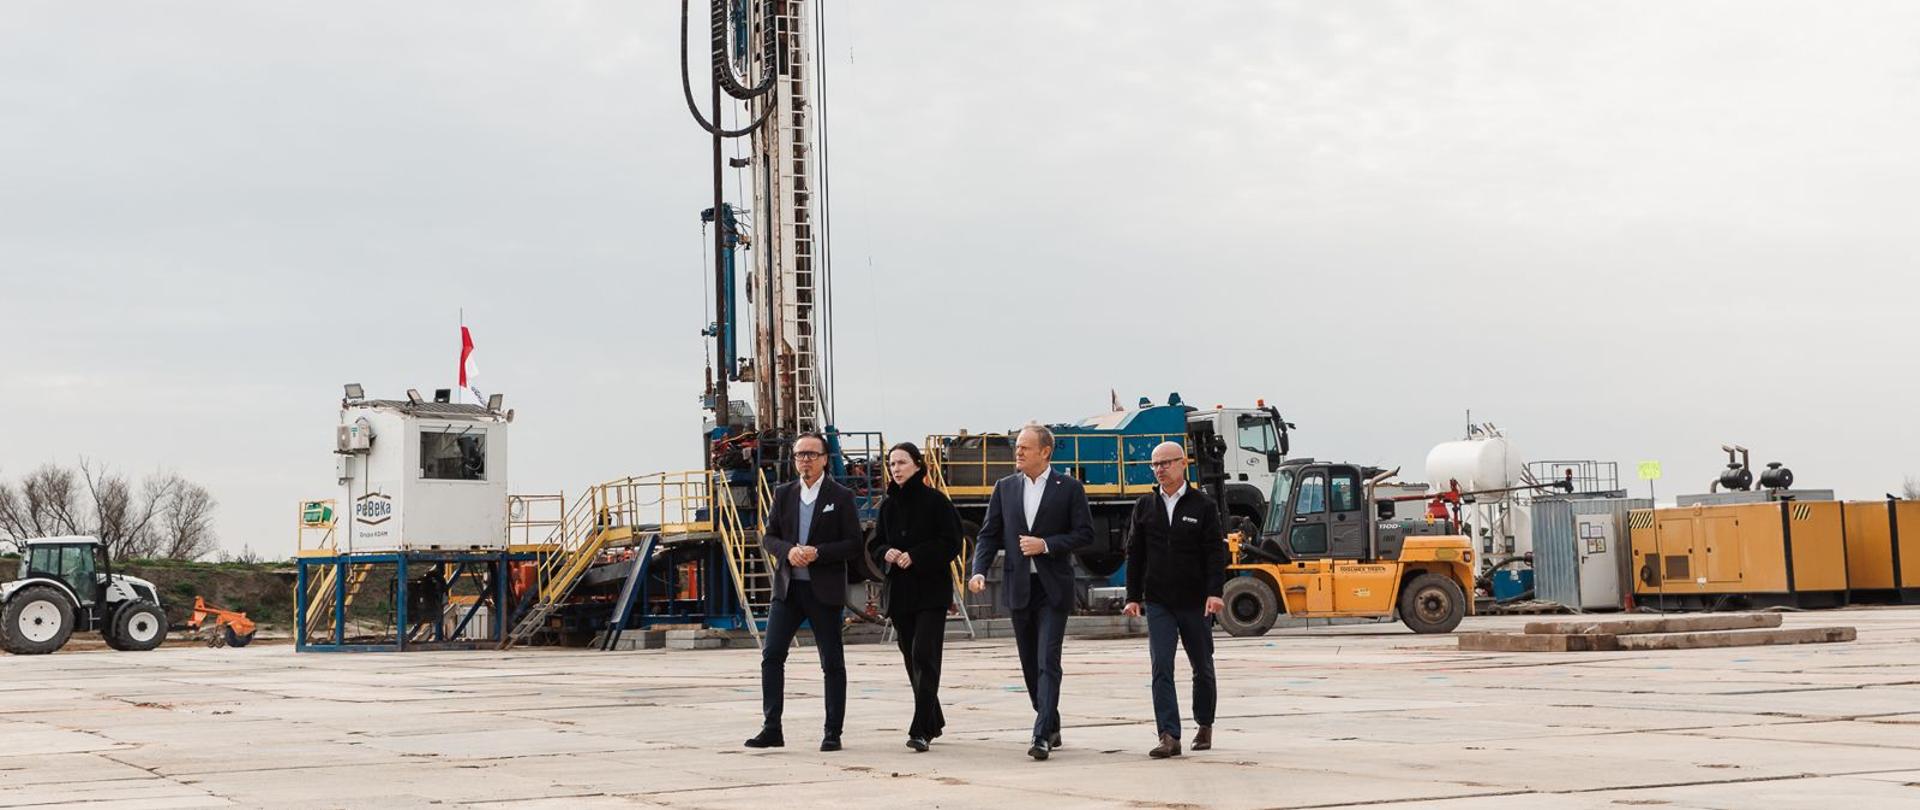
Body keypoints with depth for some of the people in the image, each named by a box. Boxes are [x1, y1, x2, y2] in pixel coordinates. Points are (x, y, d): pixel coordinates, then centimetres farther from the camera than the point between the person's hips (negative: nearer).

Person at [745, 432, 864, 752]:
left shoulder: (841, 496, -2)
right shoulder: (784, 494, 10)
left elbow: (854, 544, -5)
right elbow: (768, 536, 10)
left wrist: (817, 553, -19)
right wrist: (788, 551, -11)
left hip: (824, 590, -3)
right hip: (787, 587, 3)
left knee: (832, 663, 3)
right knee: (771, 655, -5)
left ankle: (833, 732, 11)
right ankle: (772, 728, 1)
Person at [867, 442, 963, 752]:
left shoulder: (936, 501, -5)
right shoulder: (888, 505, 11)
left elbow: (951, 543, -8)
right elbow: (875, 544, 15)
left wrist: (915, 556, -17)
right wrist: (887, 553, -7)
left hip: (932, 590, -6)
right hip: (899, 592, 6)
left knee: (924, 655, -14)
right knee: (912, 659, 11)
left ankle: (921, 730, -17)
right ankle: (933, 722, 26)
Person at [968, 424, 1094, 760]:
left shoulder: (1069, 488, -1)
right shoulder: (1005, 488, 9)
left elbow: (1084, 534, -2)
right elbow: (989, 534, 7)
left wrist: (1046, 545, -14)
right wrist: (979, 571, -9)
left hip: (1053, 587, -4)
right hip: (1018, 587, 4)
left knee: (1048, 662, -12)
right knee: (1030, 664, 11)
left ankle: (1042, 736, -15)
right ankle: (1051, 725, 26)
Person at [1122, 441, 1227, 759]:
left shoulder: (1203, 506, -1)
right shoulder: (1144, 506, 8)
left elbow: (1216, 552, -6)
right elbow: (1135, 554, 10)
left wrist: (1215, 592, -17)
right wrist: (1133, 596, 6)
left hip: (1195, 602, -1)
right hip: (1158, 603, 1)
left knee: (1202, 667, 12)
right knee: (1161, 668, -10)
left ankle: (1204, 725, 31)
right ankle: (1169, 736, -13)